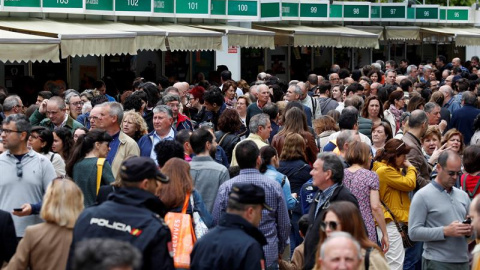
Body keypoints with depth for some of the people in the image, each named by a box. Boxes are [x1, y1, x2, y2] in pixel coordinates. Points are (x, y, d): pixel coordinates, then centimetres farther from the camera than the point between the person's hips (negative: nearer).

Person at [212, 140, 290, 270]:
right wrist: (279, 249, 19)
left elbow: (216, 223, 0)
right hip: (268, 257, 0)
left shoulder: (225, 188, -5)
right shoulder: (274, 186, -3)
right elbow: (285, 225, 3)